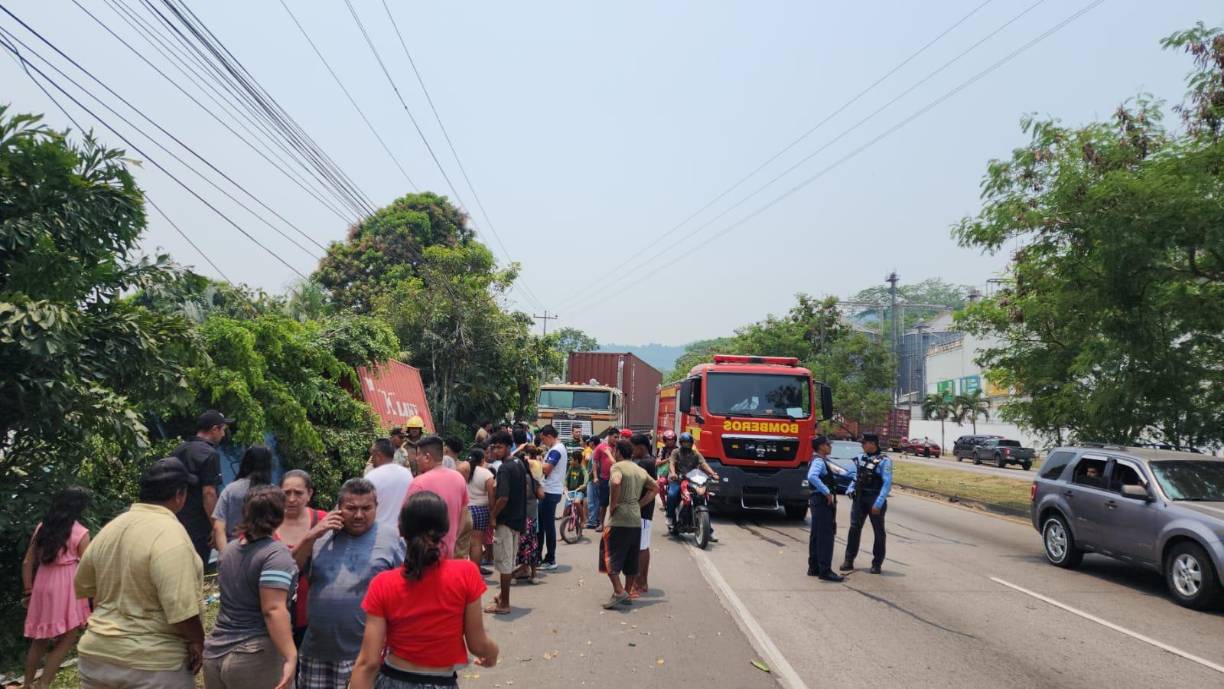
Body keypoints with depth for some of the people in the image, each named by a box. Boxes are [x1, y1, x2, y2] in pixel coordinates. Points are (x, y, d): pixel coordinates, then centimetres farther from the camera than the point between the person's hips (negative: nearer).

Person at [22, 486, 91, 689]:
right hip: (66, 588, -6)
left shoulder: (42, 526, 8)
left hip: (42, 585, 6)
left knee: (40, 639, 21)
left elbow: (27, 563, 10)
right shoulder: (81, 533, -9)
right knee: (66, 639, 6)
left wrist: (28, 591, 18)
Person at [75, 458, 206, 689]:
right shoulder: (170, 533, -20)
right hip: (152, 663, -7)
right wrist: (197, 641, -12)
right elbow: (180, 607, -26)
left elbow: (83, 586, 17)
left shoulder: (110, 527, 4)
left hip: (97, 654, 7)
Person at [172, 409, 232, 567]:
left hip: (176, 523, 8)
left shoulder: (178, 450, 10)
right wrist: (216, 528, -17)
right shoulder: (209, 454, -17)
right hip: (198, 528, -8)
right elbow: (208, 493, -21)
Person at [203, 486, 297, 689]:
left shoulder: (229, 549, 9)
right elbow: (273, 610, -23)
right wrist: (290, 657, -25)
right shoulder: (276, 553, -15)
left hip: (215, 653, 8)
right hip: (256, 658, -7)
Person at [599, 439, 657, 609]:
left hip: (618, 519, -7)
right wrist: (639, 504, 15)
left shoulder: (617, 466, -8)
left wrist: (613, 505, -17)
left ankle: (619, 591, -14)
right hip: (636, 520, 7)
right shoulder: (640, 470, 15)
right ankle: (627, 593, 19)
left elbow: (616, 482, -29)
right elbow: (655, 488, 21)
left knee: (610, 556, -3)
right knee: (631, 559, 14)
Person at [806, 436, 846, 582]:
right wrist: (827, 492, -30)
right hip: (823, 502, -11)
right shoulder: (819, 461, -16)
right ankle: (825, 571, -8)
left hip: (819, 501, 11)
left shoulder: (822, 461, 16)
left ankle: (814, 567, 21)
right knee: (826, 536, -9)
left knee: (817, 535, 14)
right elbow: (812, 477, -35)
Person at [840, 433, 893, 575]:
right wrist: (850, 489, 2)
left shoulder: (884, 461, -10)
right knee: (854, 528, 2)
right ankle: (849, 561, 7)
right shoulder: (860, 458, 9)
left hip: (875, 500, -5)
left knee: (878, 531, 8)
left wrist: (878, 503, -22)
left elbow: (887, 483, -16)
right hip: (859, 498, 5)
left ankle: (877, 563, 17)